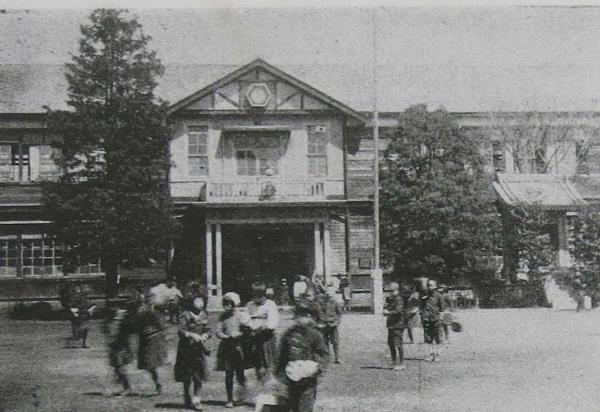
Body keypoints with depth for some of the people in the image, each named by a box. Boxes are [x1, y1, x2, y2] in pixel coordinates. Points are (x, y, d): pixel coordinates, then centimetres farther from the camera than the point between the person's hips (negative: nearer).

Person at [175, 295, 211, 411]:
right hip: (187, 348, -4)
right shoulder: (185, 315, -8)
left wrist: (204, 336, -8)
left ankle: (197, 401, 2)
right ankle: (188, 400, 20)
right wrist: (192, 335, -28)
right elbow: (181, 331, -14)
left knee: (199, 376, -2)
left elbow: (208, 330, 13)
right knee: (187, 377, 6)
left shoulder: (203, 314, 8)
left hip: (199, 348, 4)